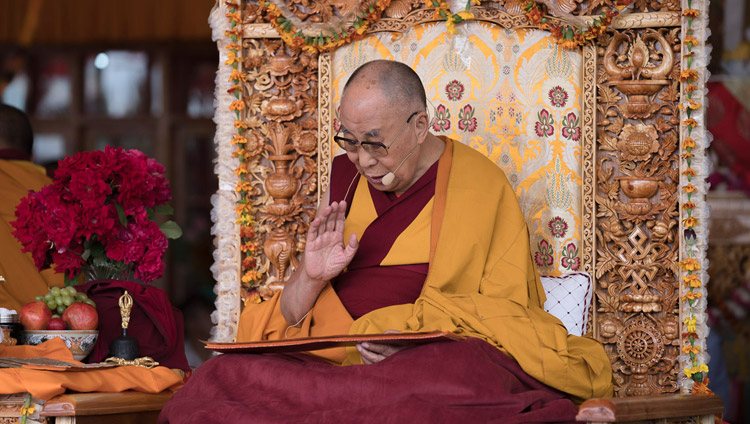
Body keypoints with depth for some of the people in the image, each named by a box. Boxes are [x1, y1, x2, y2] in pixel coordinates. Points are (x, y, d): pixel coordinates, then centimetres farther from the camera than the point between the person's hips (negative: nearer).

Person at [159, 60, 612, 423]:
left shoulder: (482, 186, 5)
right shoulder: (348, 175, 19)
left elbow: (507, 309, 2)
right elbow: (290, 319, 21)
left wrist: (417, 337, -15)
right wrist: (310, 276, -4)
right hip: (332, 358, 4)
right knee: (227, 376, -27)